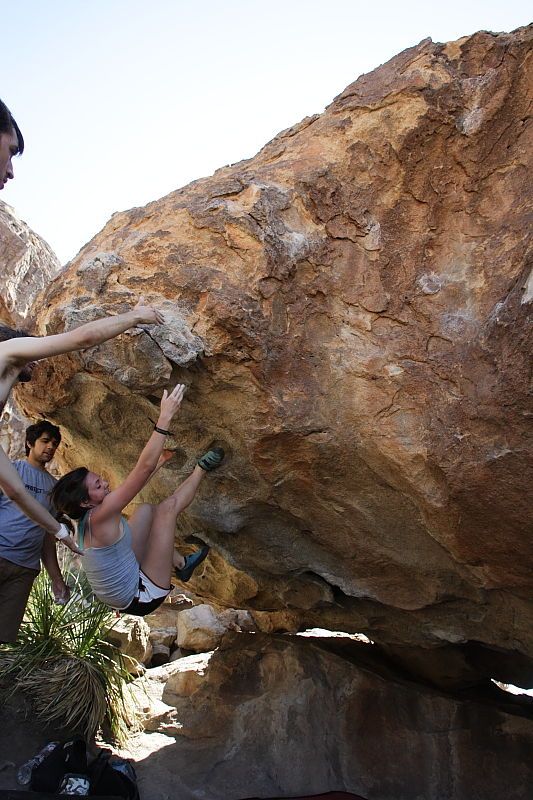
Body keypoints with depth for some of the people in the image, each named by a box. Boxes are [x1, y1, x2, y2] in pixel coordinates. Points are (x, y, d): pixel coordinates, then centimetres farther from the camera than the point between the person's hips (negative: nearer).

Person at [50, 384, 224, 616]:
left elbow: (133, 483, 12)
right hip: (143, 597, -9)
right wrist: (165, 417, -32)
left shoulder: (86, 518, -3)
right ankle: (202, 468, 14)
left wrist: (160, 462, 17)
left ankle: (181, 564, 22)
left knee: (147, 509, 14)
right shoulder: (99, 517, -29)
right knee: (168, 506, -11)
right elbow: (144, 468, -34)